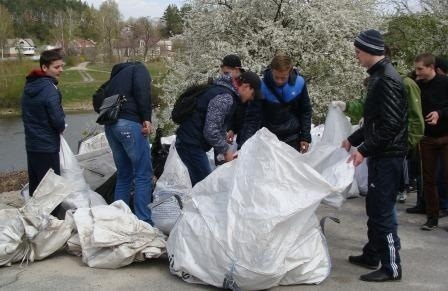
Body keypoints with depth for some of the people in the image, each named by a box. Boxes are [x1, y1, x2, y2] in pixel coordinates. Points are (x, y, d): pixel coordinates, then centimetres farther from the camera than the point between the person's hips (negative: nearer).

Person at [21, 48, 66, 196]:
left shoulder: (29, 86, 8)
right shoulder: (50, 90, -19)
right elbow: (58, 120, -20)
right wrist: (61, 128, 0)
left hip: (31, 144, 8)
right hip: (47, 147, -8)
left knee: (35, 186, 16)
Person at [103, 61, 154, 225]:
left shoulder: (116, 76, 32)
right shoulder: (139, 68, 12)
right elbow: (142, 90, -10)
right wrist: (146, 118, -13)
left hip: (109, 125, 7)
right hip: (129, 123, -7)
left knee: (123, 175, 16)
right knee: (144, 175, -4)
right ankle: (143, 222, -6)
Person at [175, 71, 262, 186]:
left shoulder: (225, 92, 13)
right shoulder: (225, 98, -19)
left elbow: (219, 127, 20)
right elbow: (210, 131, -24)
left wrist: (225, 149, 12)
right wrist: (226, 150, -11)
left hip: (189, 142, 10)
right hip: (191, 145, -10)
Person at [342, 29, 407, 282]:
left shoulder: (387, 80, -18)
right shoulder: (379, 76, 13)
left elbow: (391, 125, -24)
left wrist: (364, 150, -21)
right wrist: (353, 140, 22)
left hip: (388, 156, -10)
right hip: (380, 154, 10)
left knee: (382, 210, -4)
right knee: (374, 207, 18)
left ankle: (392, 267, 5)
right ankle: (372, 255, 30)